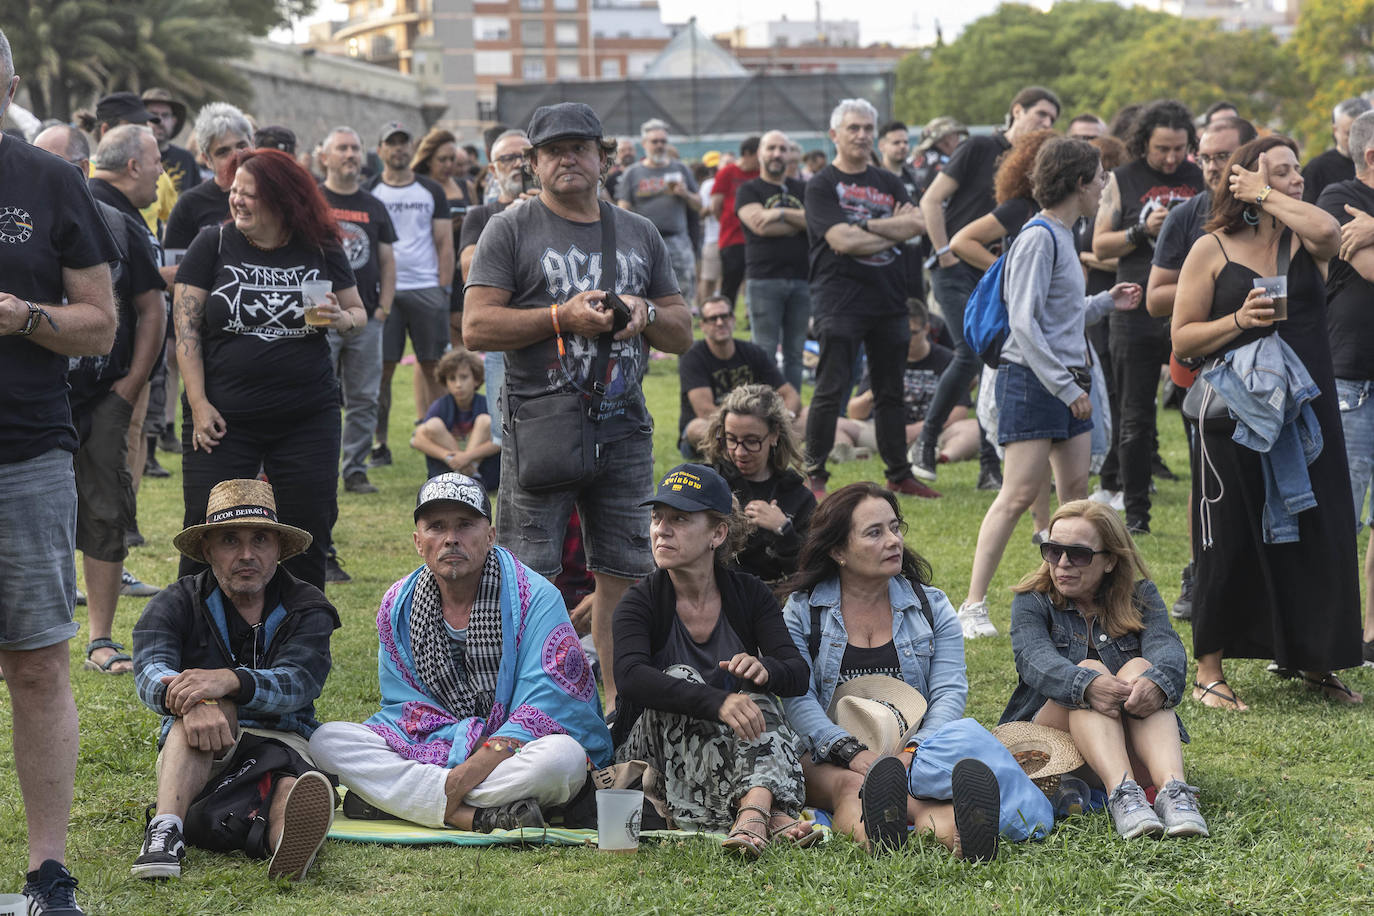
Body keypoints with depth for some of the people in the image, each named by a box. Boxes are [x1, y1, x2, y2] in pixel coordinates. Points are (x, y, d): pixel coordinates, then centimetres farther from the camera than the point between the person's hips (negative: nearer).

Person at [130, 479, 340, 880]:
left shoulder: (307, 610, 4)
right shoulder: (177, 604, 4)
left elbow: (297, 682, -17)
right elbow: (150, 673, -16)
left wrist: (229, 681, -39)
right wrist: (192, 701, -42)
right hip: (198, 758, 1)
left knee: (301, 787, -37)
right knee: (208, 707, -34)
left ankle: (289, 847, -75)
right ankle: (164, 832, -51)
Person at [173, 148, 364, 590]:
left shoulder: (321, 250, 4)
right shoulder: (213, 245, -1)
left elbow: (359, 313, 13)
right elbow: (186, 327, -2)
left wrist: (343, 319, -12)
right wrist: (199, 405, -9)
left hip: (307, 417, 2)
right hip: (223, 419, -1)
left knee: (307, 532, 4)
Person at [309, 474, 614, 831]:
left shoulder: (536, 600, -10)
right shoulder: (398, 606, 4)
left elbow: (541, 714, -17)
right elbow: (405, 707, 2)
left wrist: (463, 778, -27)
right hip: (440, 754, 4)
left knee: (564, 756, -38)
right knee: (327, 740, -17)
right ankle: (481, 818, -31)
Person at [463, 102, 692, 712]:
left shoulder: (639, 233, 17)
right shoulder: (511, 231, 3)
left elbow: (683, 334, 19)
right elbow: (477, 328, -6)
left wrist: (644, 313, -3)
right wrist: (562, 317, -14)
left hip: (624, 427, 4)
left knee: (626, 571, 6)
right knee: (528, 577, -6)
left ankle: (619, 696, 15)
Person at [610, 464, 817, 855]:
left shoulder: (750, 595, 0)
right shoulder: (642, 600, -8)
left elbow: (798, 674, -11)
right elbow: (631, 676, -29)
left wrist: (763, 669, -37)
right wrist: (717, 703, -44)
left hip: (739, 755, 2)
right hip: (649, 747, -2)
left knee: (756, 694, -26)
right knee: (682, 677, -29)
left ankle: (754, 812, -53)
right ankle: (771, 814, -48)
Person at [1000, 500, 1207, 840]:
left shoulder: (1140, 596, 8)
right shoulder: (1031, 602, 3)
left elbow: (1167, 647, -14)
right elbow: (1035, 659, -19)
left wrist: (1156, 682, -40)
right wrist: (1088, 684, -41)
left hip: (1134, 745, 1)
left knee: (1140, 668, -25)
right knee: (1088, 669, -27)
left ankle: (1172, 787, -48)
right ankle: (1121, 793, -51)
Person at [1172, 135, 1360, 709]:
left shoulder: (1302, 241, 7)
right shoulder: (1213, 249, 0)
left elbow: (1329, 232, -20)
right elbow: (1182, 339, -2)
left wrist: (1269, 196, -8)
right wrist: (1239, 320, -18)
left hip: (1307, 409, 3)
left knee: (1317, 534, 6)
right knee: (1230, 543, 0)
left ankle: (1315, 662, 20)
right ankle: (1209, 671, 10)